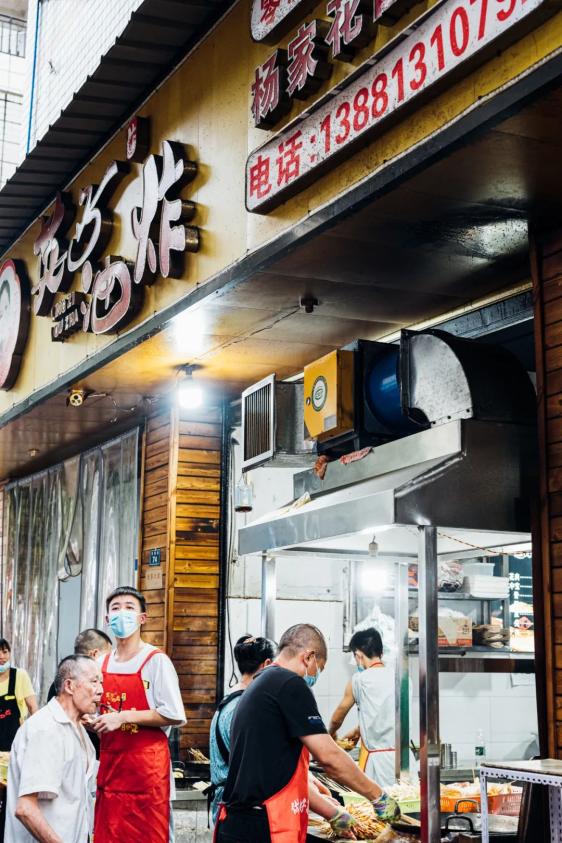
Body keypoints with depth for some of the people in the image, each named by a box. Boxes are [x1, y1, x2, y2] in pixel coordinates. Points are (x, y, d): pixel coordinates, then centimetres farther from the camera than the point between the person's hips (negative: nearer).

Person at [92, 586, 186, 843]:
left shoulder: (156, 661, -8)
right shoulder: (102, 664, 11)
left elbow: (175, 716, -15)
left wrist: (124, 717, -17)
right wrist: (92, 722, 3)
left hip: (148, 763, -6)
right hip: (110, 763, 6)